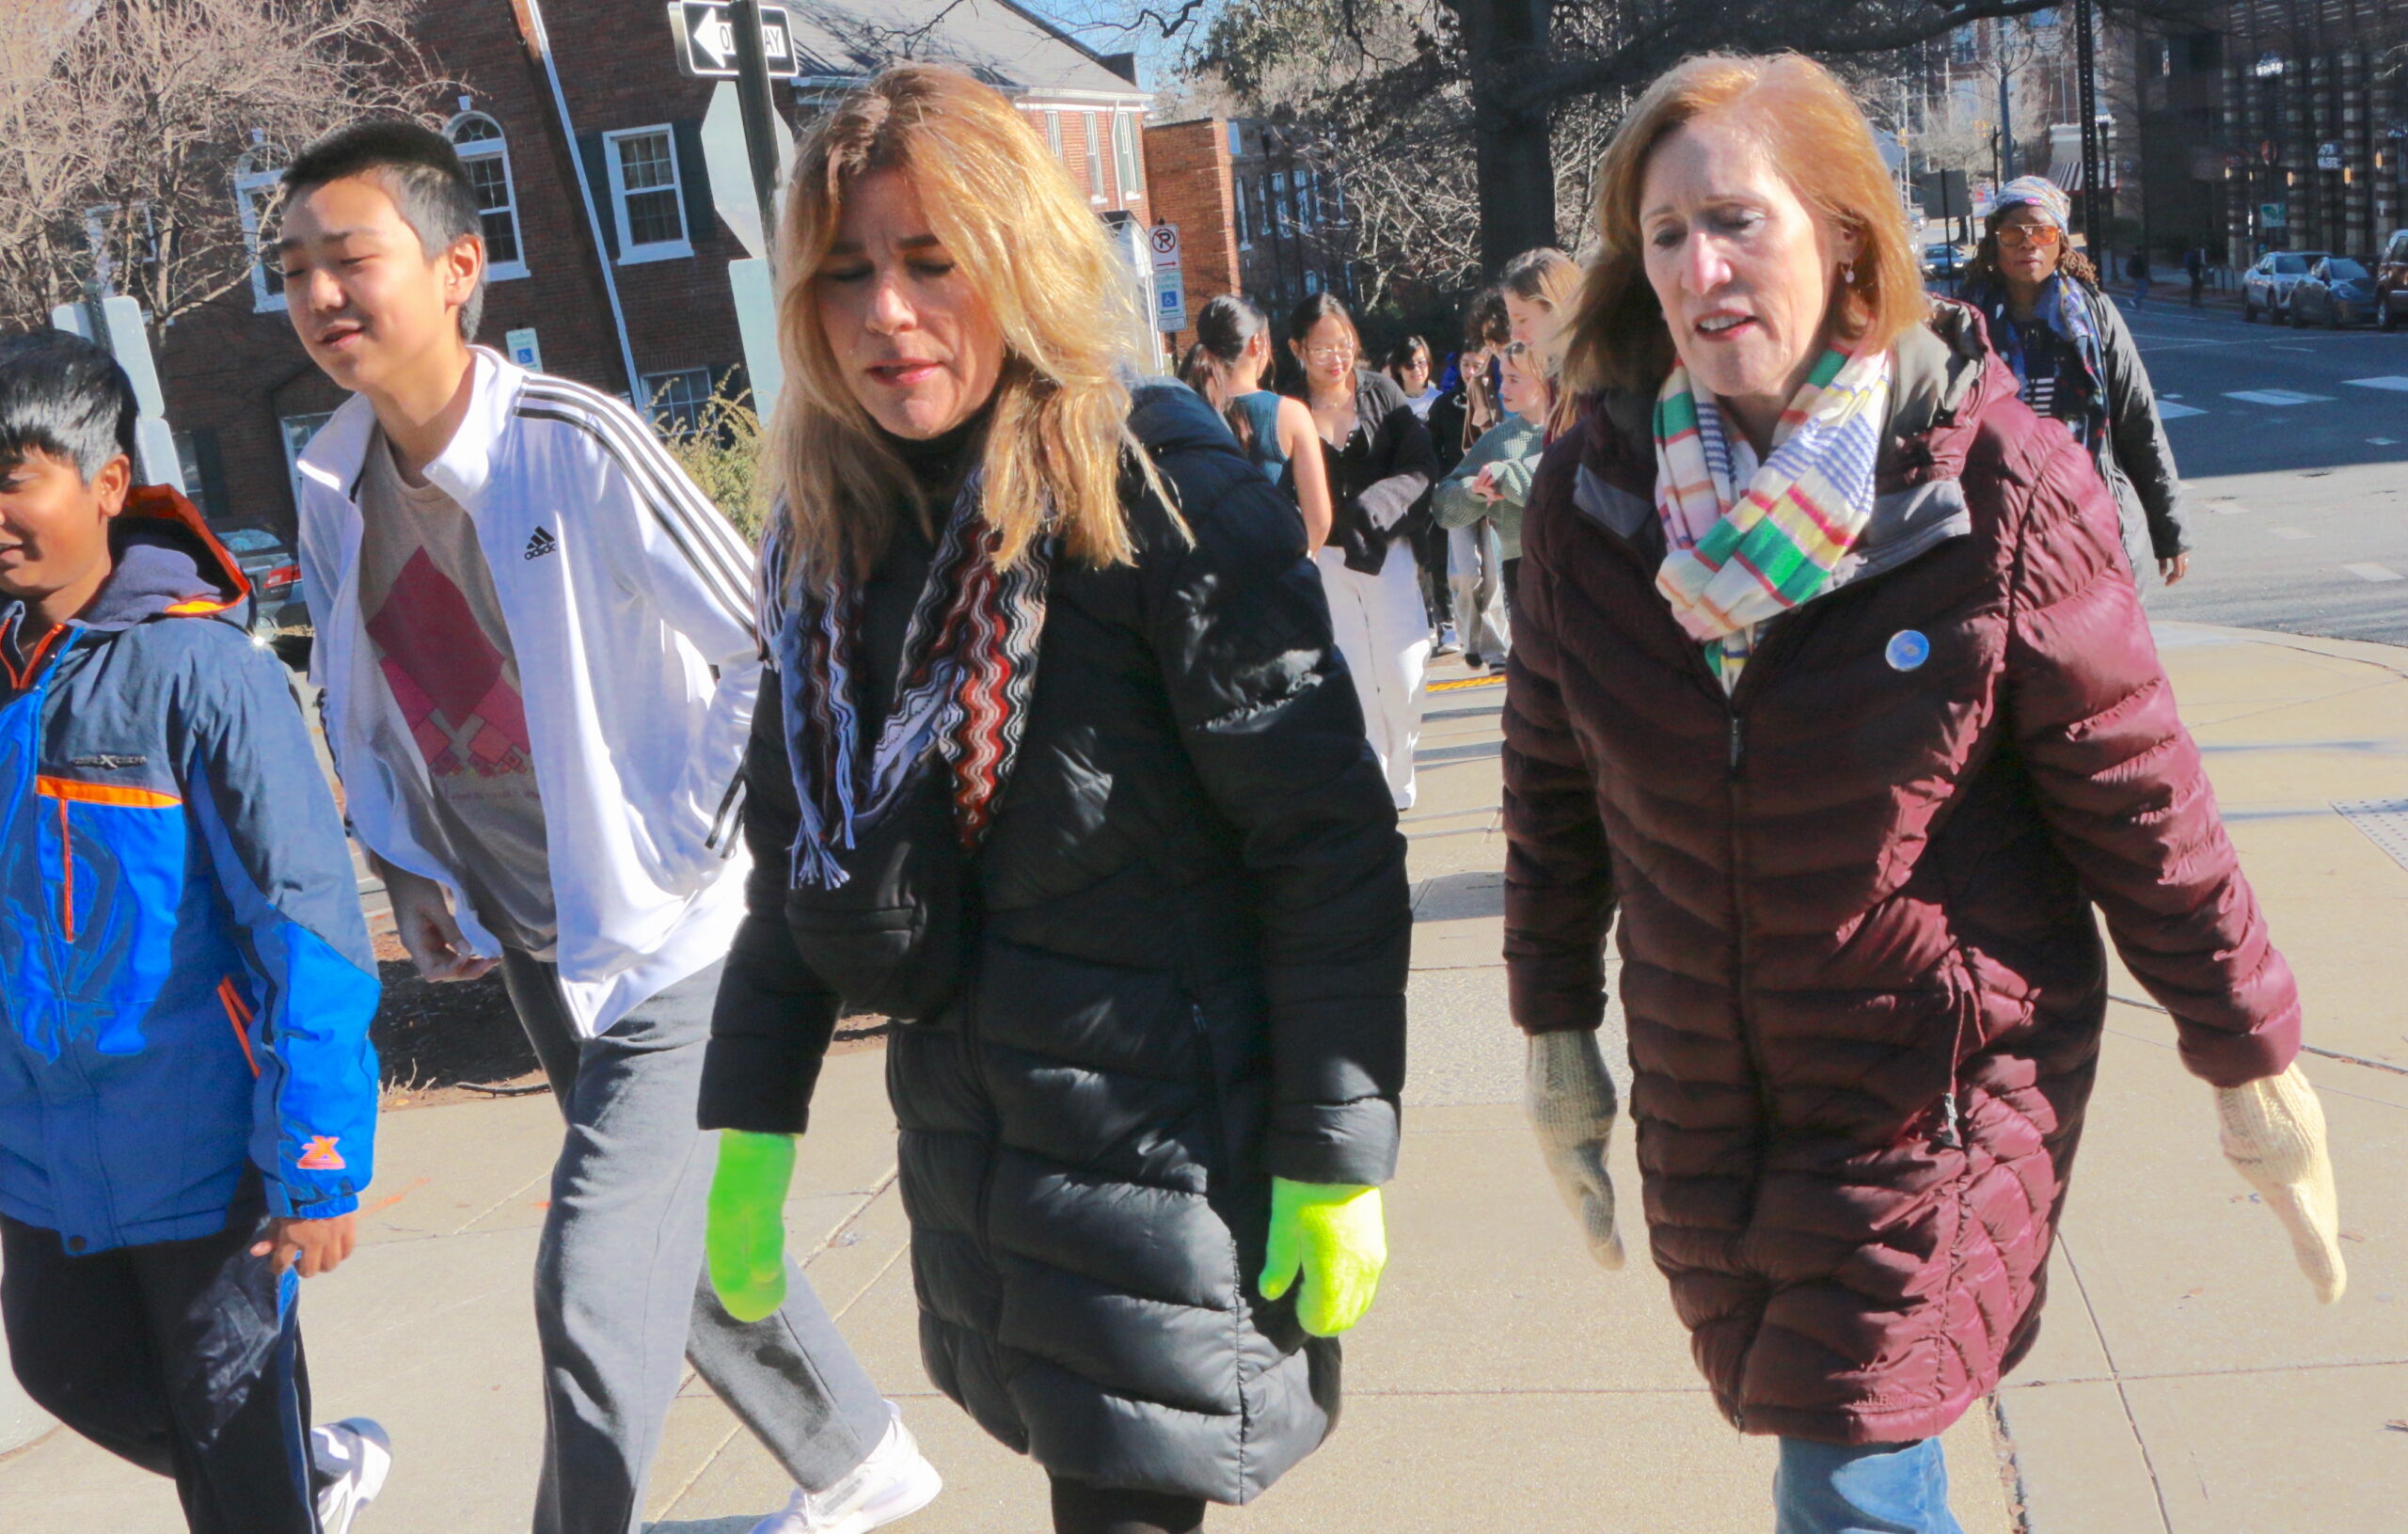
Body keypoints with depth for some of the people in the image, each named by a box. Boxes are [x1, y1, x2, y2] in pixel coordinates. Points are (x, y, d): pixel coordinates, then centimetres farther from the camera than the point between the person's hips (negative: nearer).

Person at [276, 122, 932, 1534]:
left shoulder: (573, 446, -20)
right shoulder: (335, 479, 0)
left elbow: (772, 651, -17)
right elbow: (359, 702, 15)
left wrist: (684, 845, -16)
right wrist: (411, 876, 7)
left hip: (662, 936, -7)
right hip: (529, 942, 7)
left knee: (597, 1289, -9)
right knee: (686, 1243, 20)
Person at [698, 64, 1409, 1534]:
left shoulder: (1165, 501, -15)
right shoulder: (832, 531, 4)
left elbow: (1333, 849, -15)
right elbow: (801, 856, 11)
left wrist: (1337, 1162, -14)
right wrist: (751, 1123, 9)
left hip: (1167, 1152, -6)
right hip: (966, 1137, 6)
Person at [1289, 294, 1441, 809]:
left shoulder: (1382, 392, 2)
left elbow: (1420, 467, -3)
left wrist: (1375, 504, -17)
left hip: (1386, 550, 1)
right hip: (1323, 556, -1)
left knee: (1403, 673, -3)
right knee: (1351, 679, 0)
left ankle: (1397, 781, 18)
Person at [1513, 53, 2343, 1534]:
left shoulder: (2001, 484, -14)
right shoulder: (1589, 494, -5)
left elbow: (2136, 794, -7)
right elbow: (1554, 785, 6)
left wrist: (2253, 1061, 0)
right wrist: (1558, 1032, 10)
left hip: (1940, 1089, -3)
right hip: (1702, 1099, 4)